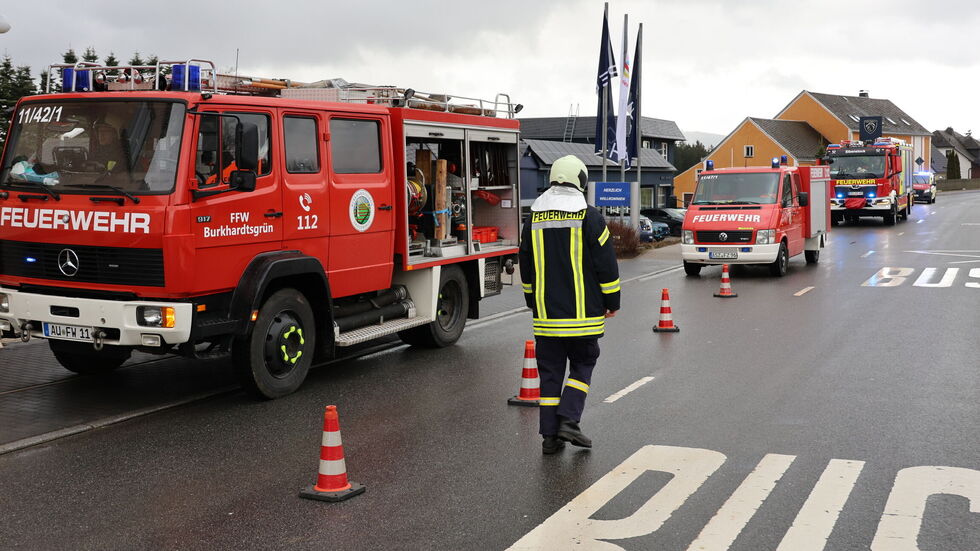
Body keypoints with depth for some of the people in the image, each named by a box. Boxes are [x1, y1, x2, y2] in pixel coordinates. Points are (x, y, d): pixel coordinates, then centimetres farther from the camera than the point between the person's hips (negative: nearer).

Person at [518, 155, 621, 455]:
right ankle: (568, 420, -2)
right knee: (582, 366, 11)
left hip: (546, 313, 3)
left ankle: (550, 435, 9)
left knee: (550, 372, 9)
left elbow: (526, 267, 15)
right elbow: (606, 262, -5)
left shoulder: (534, 217, 7)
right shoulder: (588, 216, -6)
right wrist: (612, 301, 5)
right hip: (582, 314, -3)